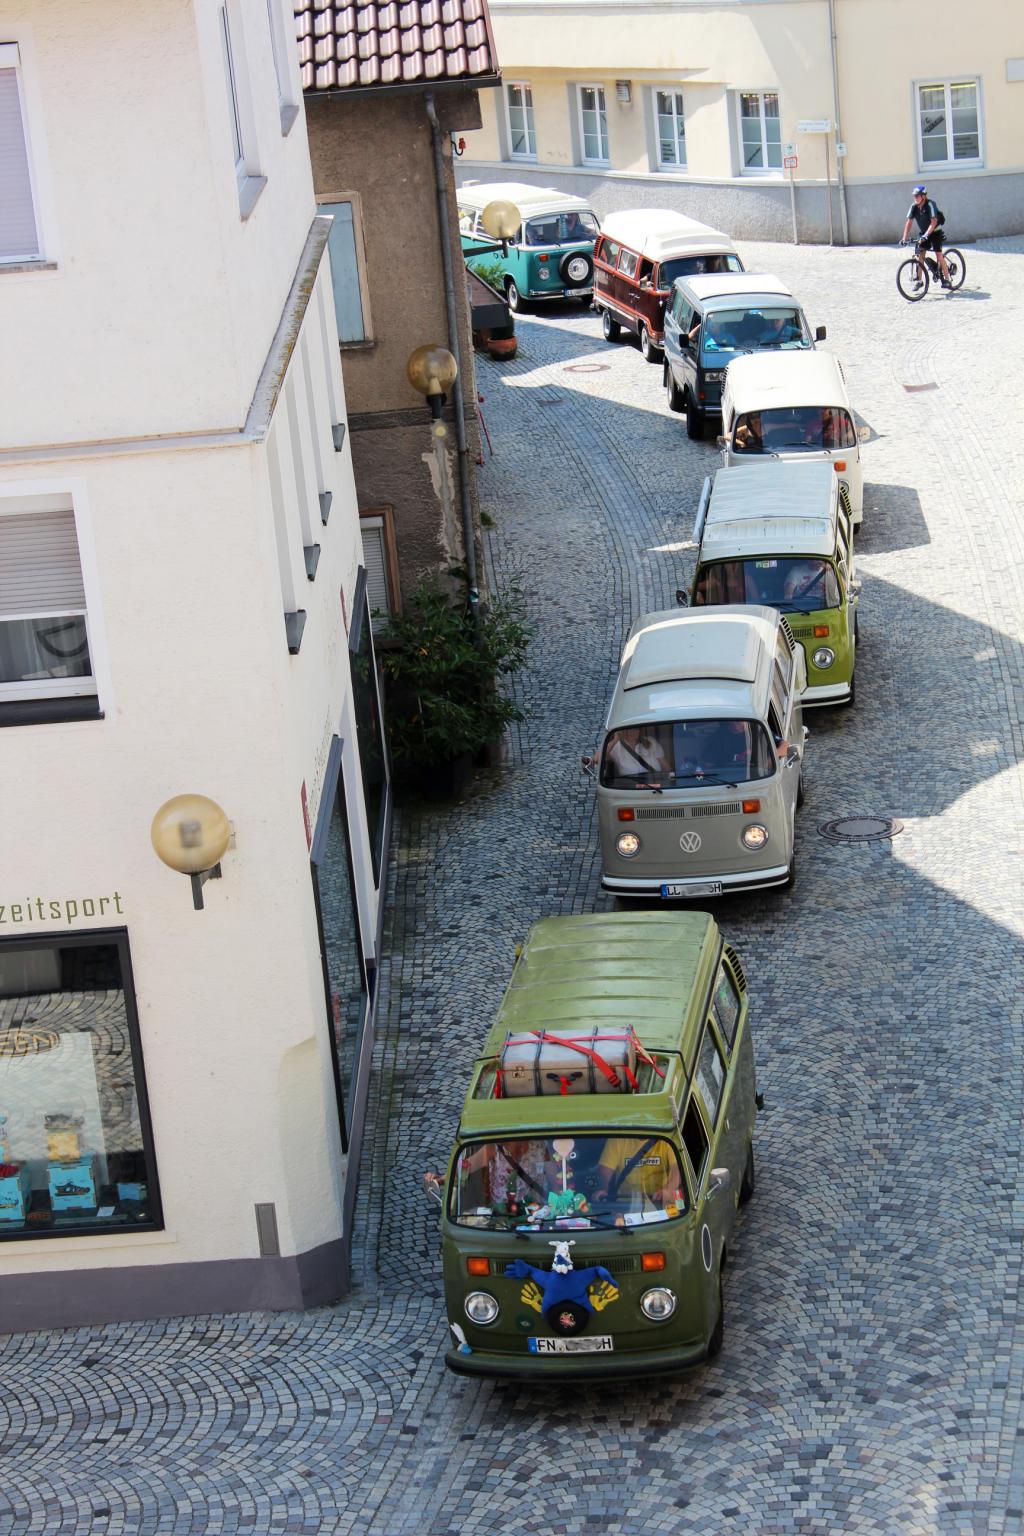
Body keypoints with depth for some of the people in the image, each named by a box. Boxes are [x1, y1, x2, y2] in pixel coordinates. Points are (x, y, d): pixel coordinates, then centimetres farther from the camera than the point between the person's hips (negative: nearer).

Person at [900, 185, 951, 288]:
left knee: (939, 254, -12)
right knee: (920, 254, -4)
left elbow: (933, 222, -32)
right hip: (922, 232, 5)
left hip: (935, 232, -5)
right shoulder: (913, 206, -9)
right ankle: (919, 280, 2)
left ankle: (946, 280, -9)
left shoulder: (930, 205, -25)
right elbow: (909, 222, -11)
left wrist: (926, 235, -43)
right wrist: (904, 238, -21)